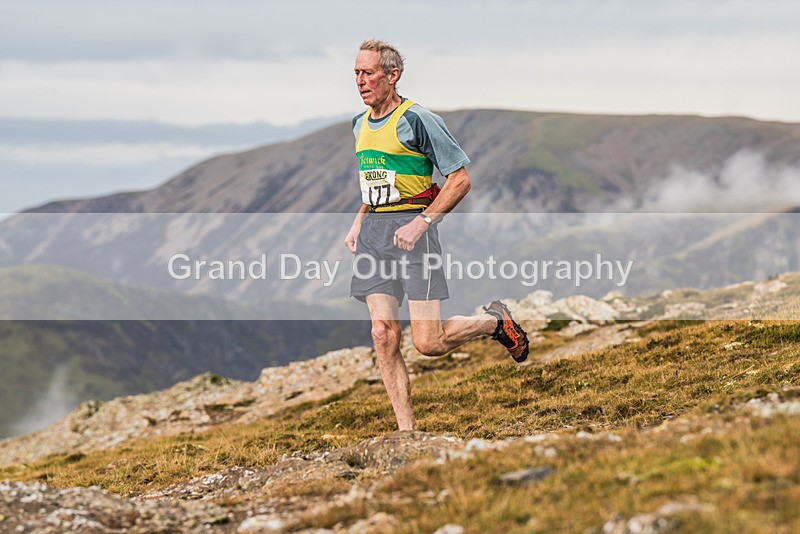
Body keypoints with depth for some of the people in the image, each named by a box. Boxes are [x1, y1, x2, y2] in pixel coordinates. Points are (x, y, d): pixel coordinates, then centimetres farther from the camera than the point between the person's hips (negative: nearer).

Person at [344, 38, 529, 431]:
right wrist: (358, 223, 15)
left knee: (428, 343, -9)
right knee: (383, 336, -3)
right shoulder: (360, 125, 14)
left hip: (412, 228, -7)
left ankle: (495, 321, 19)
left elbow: (460, 180, -10)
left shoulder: (416, 120, -10)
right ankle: (406, 429, 3)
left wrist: (421, 223, -18)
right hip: (372, 233, 7)